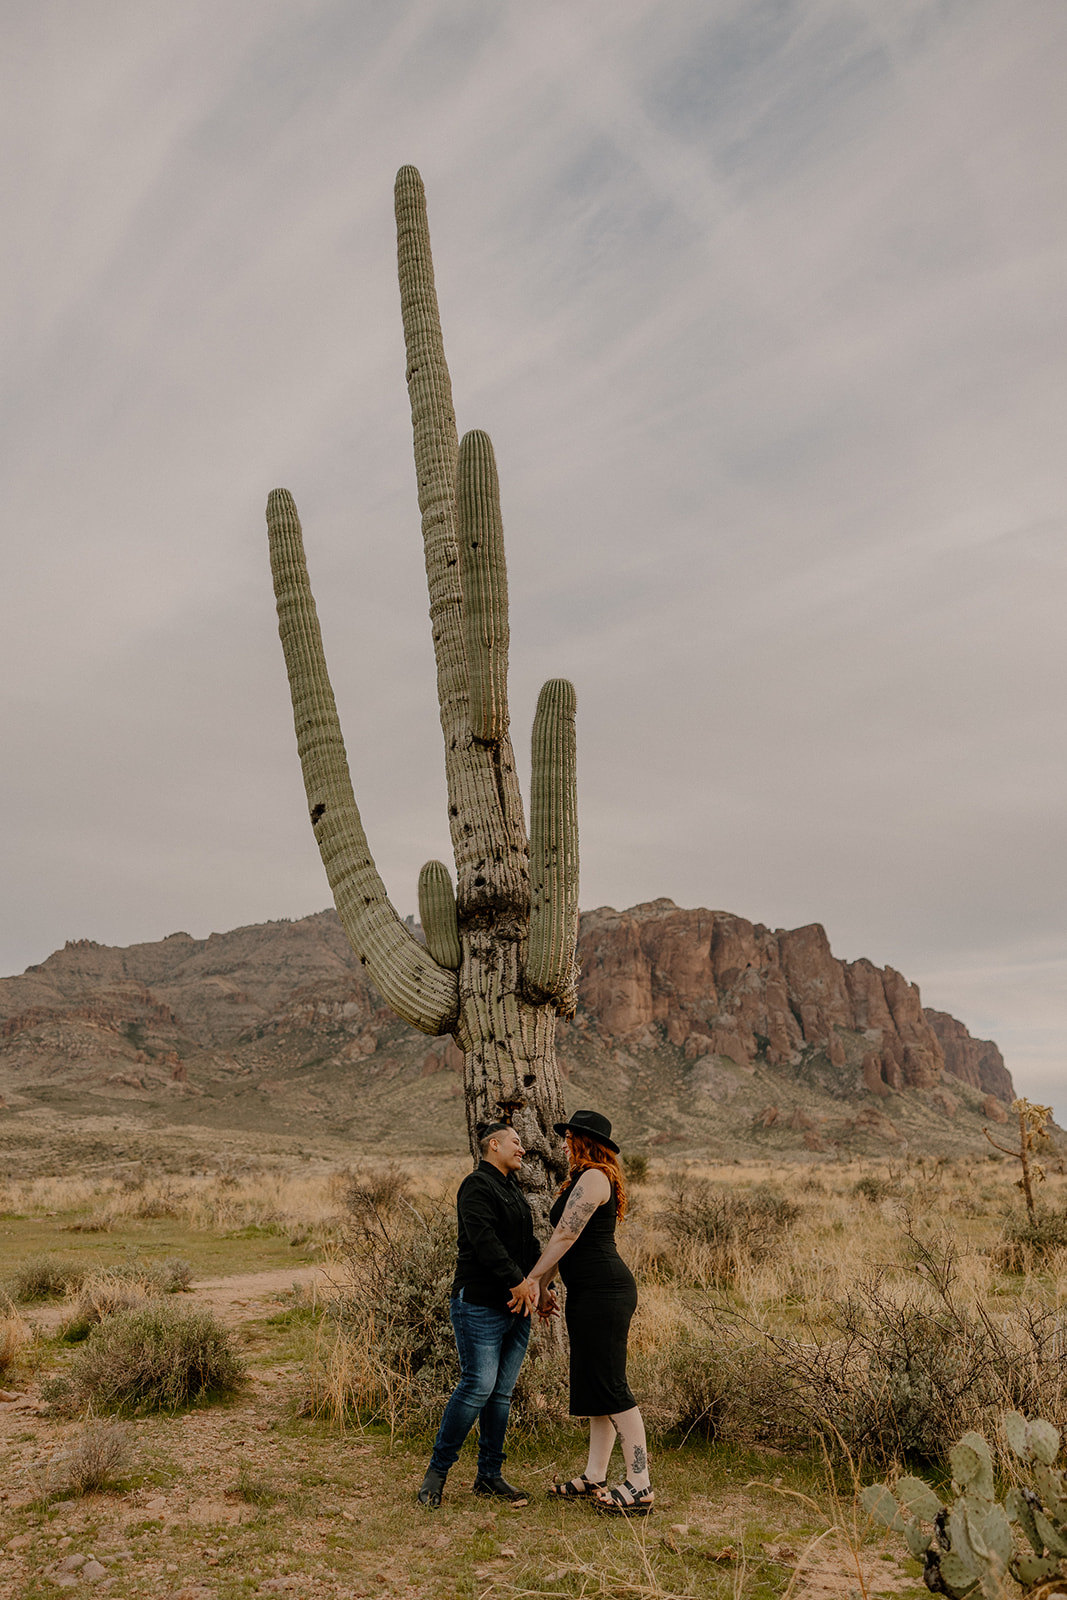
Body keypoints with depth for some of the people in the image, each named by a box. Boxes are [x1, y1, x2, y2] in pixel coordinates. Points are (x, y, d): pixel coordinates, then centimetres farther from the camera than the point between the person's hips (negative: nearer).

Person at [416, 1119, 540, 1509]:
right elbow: (484, 1240, -21)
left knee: (502, 1392, 10)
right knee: (478, 1386, -10)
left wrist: (532, 1280, -2)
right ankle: (437, 1470, 4)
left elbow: (527, 1242, 16)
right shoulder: (477, 1186, -10)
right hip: (480, 1305, -9)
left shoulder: (512, 1189, 20)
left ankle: (490, 1474, 19)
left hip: (515, 1305, 9)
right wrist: (517, 1280, -20)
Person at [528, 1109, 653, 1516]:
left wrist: (532, 1279, -9)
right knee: (594, 1383, 14)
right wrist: (544, 1285, 19)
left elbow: (565, 1236, -16)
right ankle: (594, 1477, 22)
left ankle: (640, 1485, -1)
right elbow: (562, 1239, 20)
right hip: (590, 1294, 11)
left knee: (610, 1386, -6)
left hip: (604, 1292, -11)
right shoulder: (583, 1181, 19)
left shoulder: (593, 1178, -13)